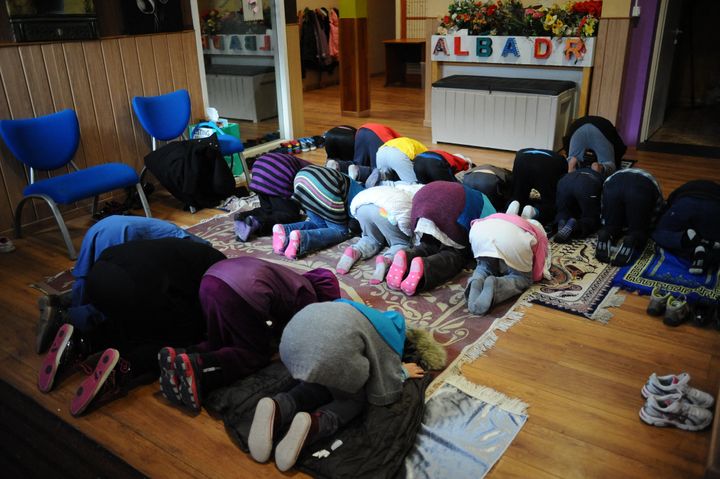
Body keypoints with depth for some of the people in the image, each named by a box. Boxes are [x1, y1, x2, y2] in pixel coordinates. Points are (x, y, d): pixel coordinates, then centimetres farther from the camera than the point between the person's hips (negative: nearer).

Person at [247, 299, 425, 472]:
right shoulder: (392, 333, 23)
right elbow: (384, 389, 21)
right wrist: (403, 372, 39)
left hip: (295, 332, 6)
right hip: (332, 346, -6)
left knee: (318, 385, 29)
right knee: (356, 398, 20)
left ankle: (278, 409, -2)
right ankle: (314, 424, -11)